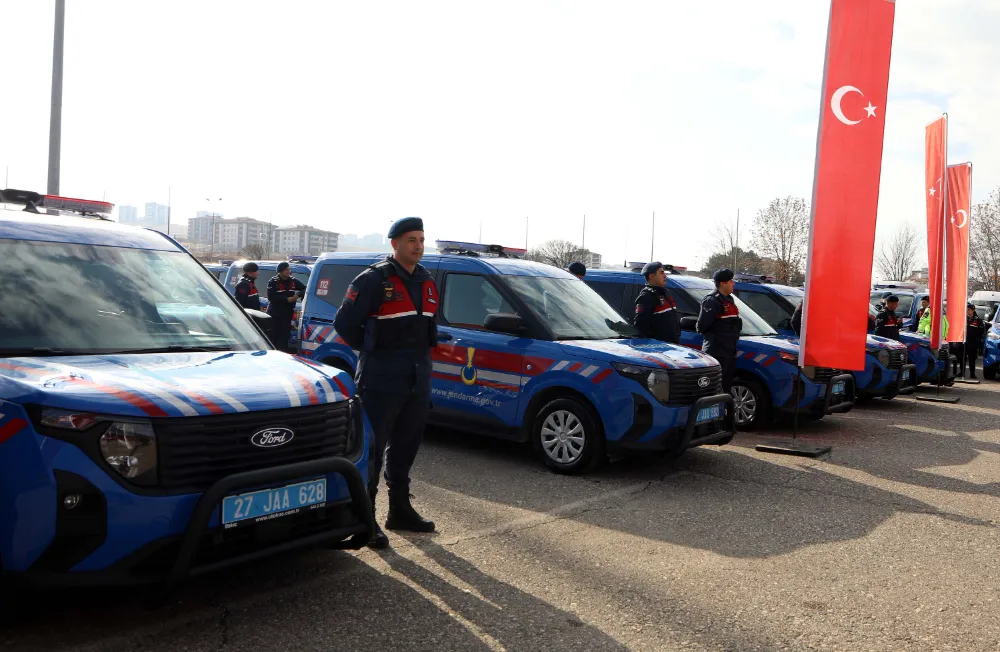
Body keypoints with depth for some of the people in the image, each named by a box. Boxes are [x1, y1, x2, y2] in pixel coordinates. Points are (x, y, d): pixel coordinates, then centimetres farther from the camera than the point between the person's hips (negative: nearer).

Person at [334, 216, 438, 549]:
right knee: (372, 448, -3)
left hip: (418, 379, 7)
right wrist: (372, 350, 1)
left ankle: (400, 510, 28)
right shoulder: (374, 280, -10)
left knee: (404, 447, 16)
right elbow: (345, 322, -8)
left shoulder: (427, 282, 12)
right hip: (381, 381, -7)